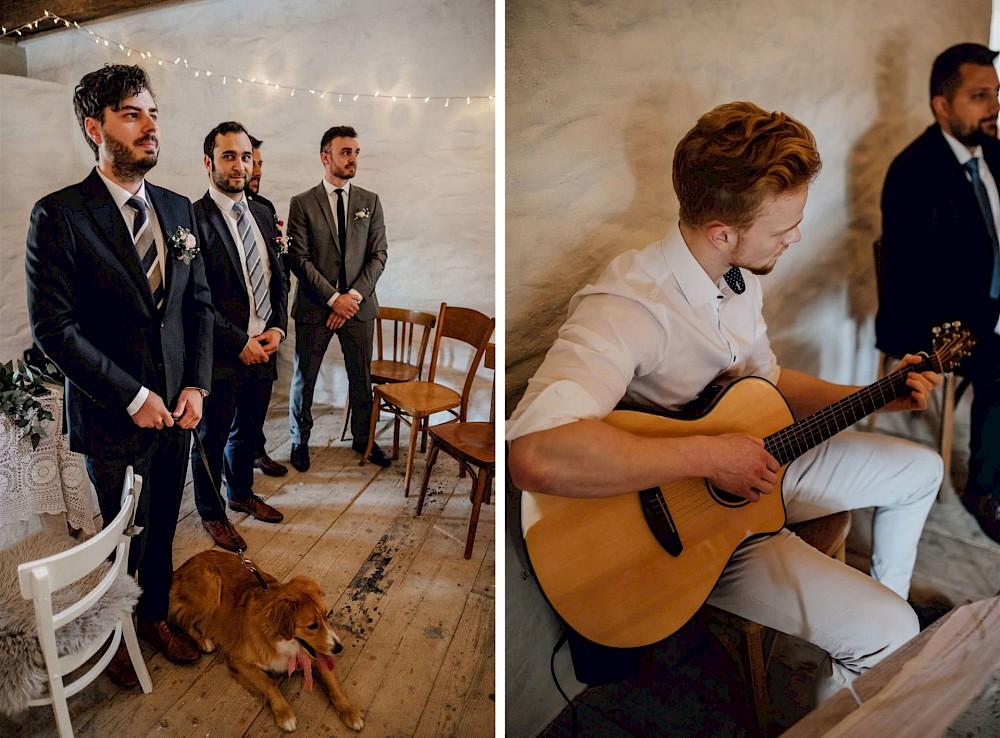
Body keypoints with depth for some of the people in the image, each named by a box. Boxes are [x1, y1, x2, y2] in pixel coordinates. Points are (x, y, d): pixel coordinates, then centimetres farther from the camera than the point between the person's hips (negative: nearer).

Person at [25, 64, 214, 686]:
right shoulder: (59, 215, -12)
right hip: (113, 420, -4)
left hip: (176, 410, 4)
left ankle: (156, 616, 43)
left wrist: (197, 384, -3)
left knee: (163, 528, 19)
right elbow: (53, 327, -15)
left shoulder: (178, 209, 5)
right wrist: (134, 398, -16)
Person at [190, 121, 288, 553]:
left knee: (248, 432, 22)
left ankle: (241, 494, 43)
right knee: (212, 438, 12)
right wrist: (240, 343, -16)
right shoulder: (194, 218, -14)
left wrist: (278, 328, -2)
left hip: (264, 348, 6)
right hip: (221, 354, -6)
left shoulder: (262, 214, 9)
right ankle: (211, 513, 31)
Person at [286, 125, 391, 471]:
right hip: (314, 306, -2)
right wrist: (333, 298, -15)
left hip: (359, 304, 2)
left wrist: (353, 296, -11)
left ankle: (363, 438, 29)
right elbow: (299, 258, -8)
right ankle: (300, 440, 27)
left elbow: (378, 255, 1)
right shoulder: (302, 203, -2)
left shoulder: (370, 202, 5)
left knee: (361, 377, 11)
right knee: (304, 377, 9)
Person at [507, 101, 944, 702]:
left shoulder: (740, 276, -2)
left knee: (922, 470, 20)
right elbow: (536, 455, -50)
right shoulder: (627, 306, -34)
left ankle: (889, 597, 43)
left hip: (755, 468, 9)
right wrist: (711, 456, -40)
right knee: (890, 636, -15)